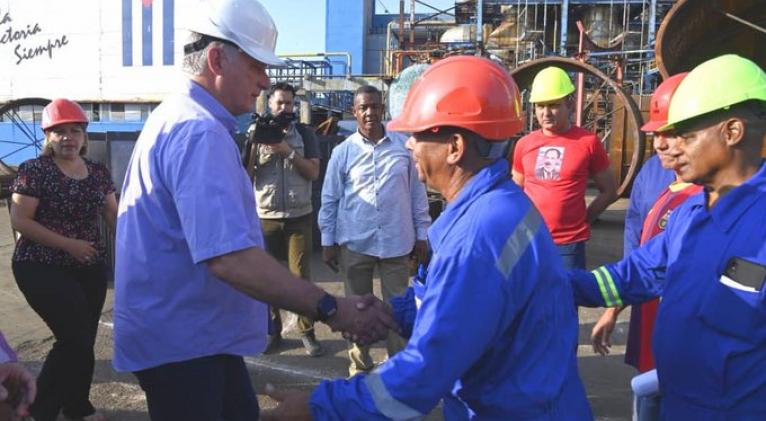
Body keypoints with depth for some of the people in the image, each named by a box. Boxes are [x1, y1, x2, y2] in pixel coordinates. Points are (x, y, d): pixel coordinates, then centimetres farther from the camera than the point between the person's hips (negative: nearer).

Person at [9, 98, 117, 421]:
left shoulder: (99, 172, 7)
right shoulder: (34, 170, -9)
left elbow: (114, 214, 9)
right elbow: (19, 220, -13)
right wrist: (68, 244, -20)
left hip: (90, 268, 6)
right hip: (42, 269, -5)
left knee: (83, 339, 12)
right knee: (76, 339, -11)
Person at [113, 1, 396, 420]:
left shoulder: (176, 116, 11)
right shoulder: (199, 132, -25)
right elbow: (229, 257, -35)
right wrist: (330, 309, -32)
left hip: (187, 329, 10)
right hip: (181, 339, -10)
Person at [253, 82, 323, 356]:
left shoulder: (304, 134, 4)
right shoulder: (256, 133, 7)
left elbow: (313, 172, -5)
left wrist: (288, 151, -16)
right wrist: (255, 147, -13)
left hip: (299, 216, -1)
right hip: (265, 217, 1)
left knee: (301, 275, 0)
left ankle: (307, 332, 7)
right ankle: (272, 330, 18)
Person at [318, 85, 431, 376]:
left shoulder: (404, 146, 1)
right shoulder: (343, 152, 0)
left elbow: (417, 193, 5)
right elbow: (329, 199, 3)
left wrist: (422, 235, 5)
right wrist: (328, 241, 2)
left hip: (397, 242, 0)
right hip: (355, 243, 0)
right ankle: (361, 363, 29)